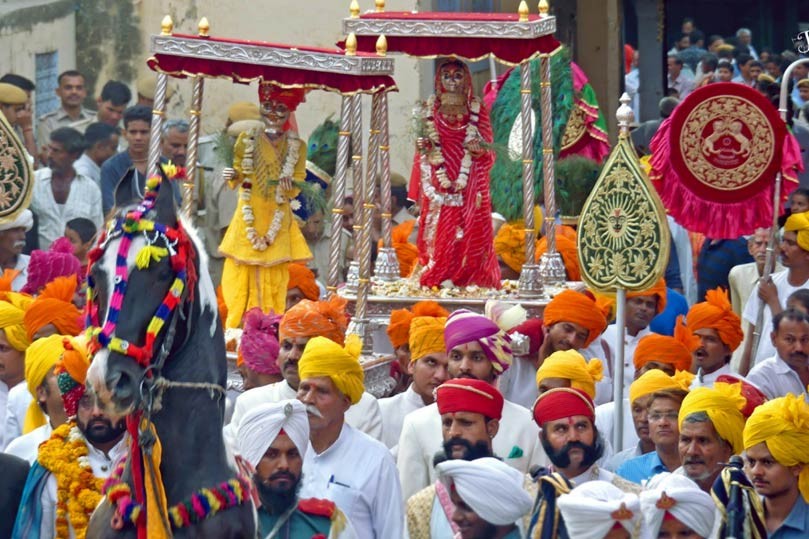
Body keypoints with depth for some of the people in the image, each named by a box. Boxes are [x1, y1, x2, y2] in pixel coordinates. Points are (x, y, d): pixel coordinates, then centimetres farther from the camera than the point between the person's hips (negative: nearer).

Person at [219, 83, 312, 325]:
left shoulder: (296, 147, 5)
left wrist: (290, 186, -17)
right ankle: (236, 330, 3)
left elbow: (297, 186, 5)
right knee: (241, 274, -3)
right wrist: (232, 176, -12)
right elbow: (239, 176, 10)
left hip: (278, 219, 0)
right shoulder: (247, 141, 5)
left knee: (274, 276, -1)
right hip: (249, 219, 0)